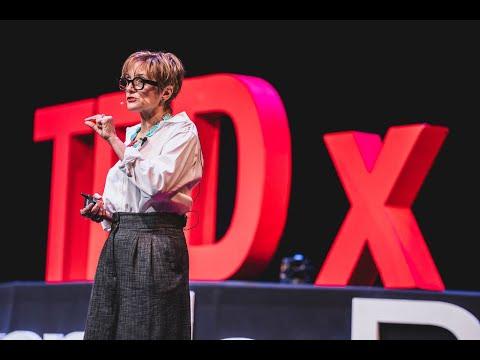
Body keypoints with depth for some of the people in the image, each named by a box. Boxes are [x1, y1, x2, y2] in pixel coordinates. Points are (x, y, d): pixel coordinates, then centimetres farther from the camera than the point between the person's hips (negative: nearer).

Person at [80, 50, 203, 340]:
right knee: (104, 331, 4)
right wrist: (103, 210, 6)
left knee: (143, 331, -7)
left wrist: (114, 140, -13)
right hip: (117, 243, 7)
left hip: (154, 247, -7)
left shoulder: (181, 131, -3)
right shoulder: (131, 135, 19)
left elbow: (156, 181, -20)